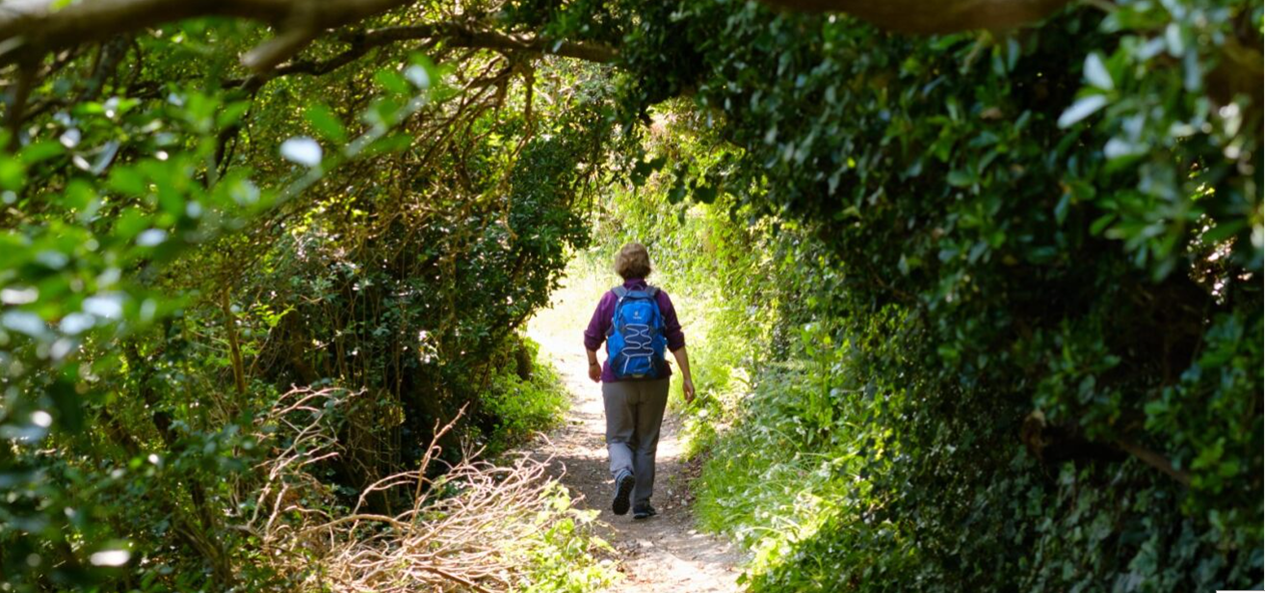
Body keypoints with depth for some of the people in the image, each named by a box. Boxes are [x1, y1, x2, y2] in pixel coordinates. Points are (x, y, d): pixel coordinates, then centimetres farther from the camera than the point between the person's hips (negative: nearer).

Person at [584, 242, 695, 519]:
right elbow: (676, 341, -3)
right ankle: (642, 503, 13)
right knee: (646, 442, 12)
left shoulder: (610, 299, -4)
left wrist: (593, 365, 22)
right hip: (654, 381, 1)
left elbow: (591, 339, 3)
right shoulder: (660, 298, -2)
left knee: (619, 438, 9)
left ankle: (623, 473, -23)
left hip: (617, 380, -1)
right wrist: (687, 377, 2)